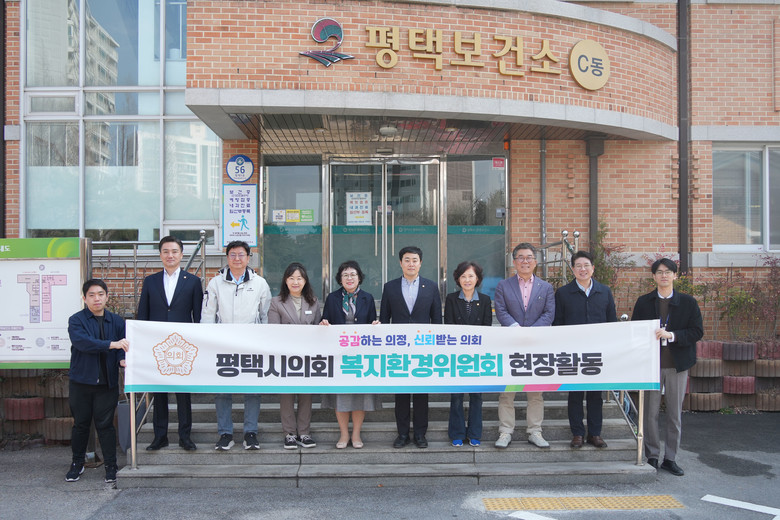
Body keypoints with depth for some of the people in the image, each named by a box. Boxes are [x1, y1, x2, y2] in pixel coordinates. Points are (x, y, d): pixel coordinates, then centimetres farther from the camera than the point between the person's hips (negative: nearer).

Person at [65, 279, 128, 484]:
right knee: (81, 424, 11)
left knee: (105, 424, 4)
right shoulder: (76, 320, -3)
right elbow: (82, 341, -20)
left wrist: (122, 359, -18)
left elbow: (123, 347, 5)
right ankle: (77, 463, 28)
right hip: (81, 381, -1)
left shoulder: (117, 321, 6)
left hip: (107, 381, 1)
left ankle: (111, 467, 13)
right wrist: (112, 344, -30)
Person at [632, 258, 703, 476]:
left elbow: (697, 332, -3)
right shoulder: (643, 302, 6)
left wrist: (671, 335, -17)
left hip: (677, 364, 0)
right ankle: (652, 456, 15)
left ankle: (670, 458, 17)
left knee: (675, 414, 7)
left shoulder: (688, 302, 4)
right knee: (650, 413, 3)